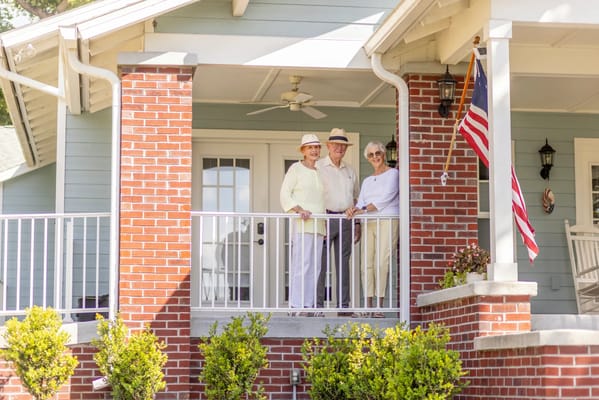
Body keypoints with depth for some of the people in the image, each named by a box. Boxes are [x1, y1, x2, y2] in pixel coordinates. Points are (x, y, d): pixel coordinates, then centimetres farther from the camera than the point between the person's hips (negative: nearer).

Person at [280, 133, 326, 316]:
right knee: (301, 264, -13)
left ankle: (309, 305, 4)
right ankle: (296, 306, -14)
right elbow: (285, 194, -2)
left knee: (315, 266, 2)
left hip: (318, 224, 6)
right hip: (301, 222, -6)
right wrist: (299, 209, -16)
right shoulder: (296, 169, 3)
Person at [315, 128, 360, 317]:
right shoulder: (318, 167, 1)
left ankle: (343, 306, 7)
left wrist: (357, 223, 16)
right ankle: (317, 304, -6)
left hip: (345, 221, 5)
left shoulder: (350, 171, 18)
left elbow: (355, 198, 23)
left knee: (343, 264, 5)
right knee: (321, 264, -8)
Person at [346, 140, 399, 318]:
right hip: (368, 223, 6)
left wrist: (364, 209, -13)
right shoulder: (367, 181, 24)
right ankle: (368, 307, -3)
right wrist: (354, 210, -11)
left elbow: (386, 198, -7)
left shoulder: (393, 174, 6)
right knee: (367, 264, -3)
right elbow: (361, 202, 12)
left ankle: (379, 307, -16)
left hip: (387, 221, -6)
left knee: (381, 263, -14)